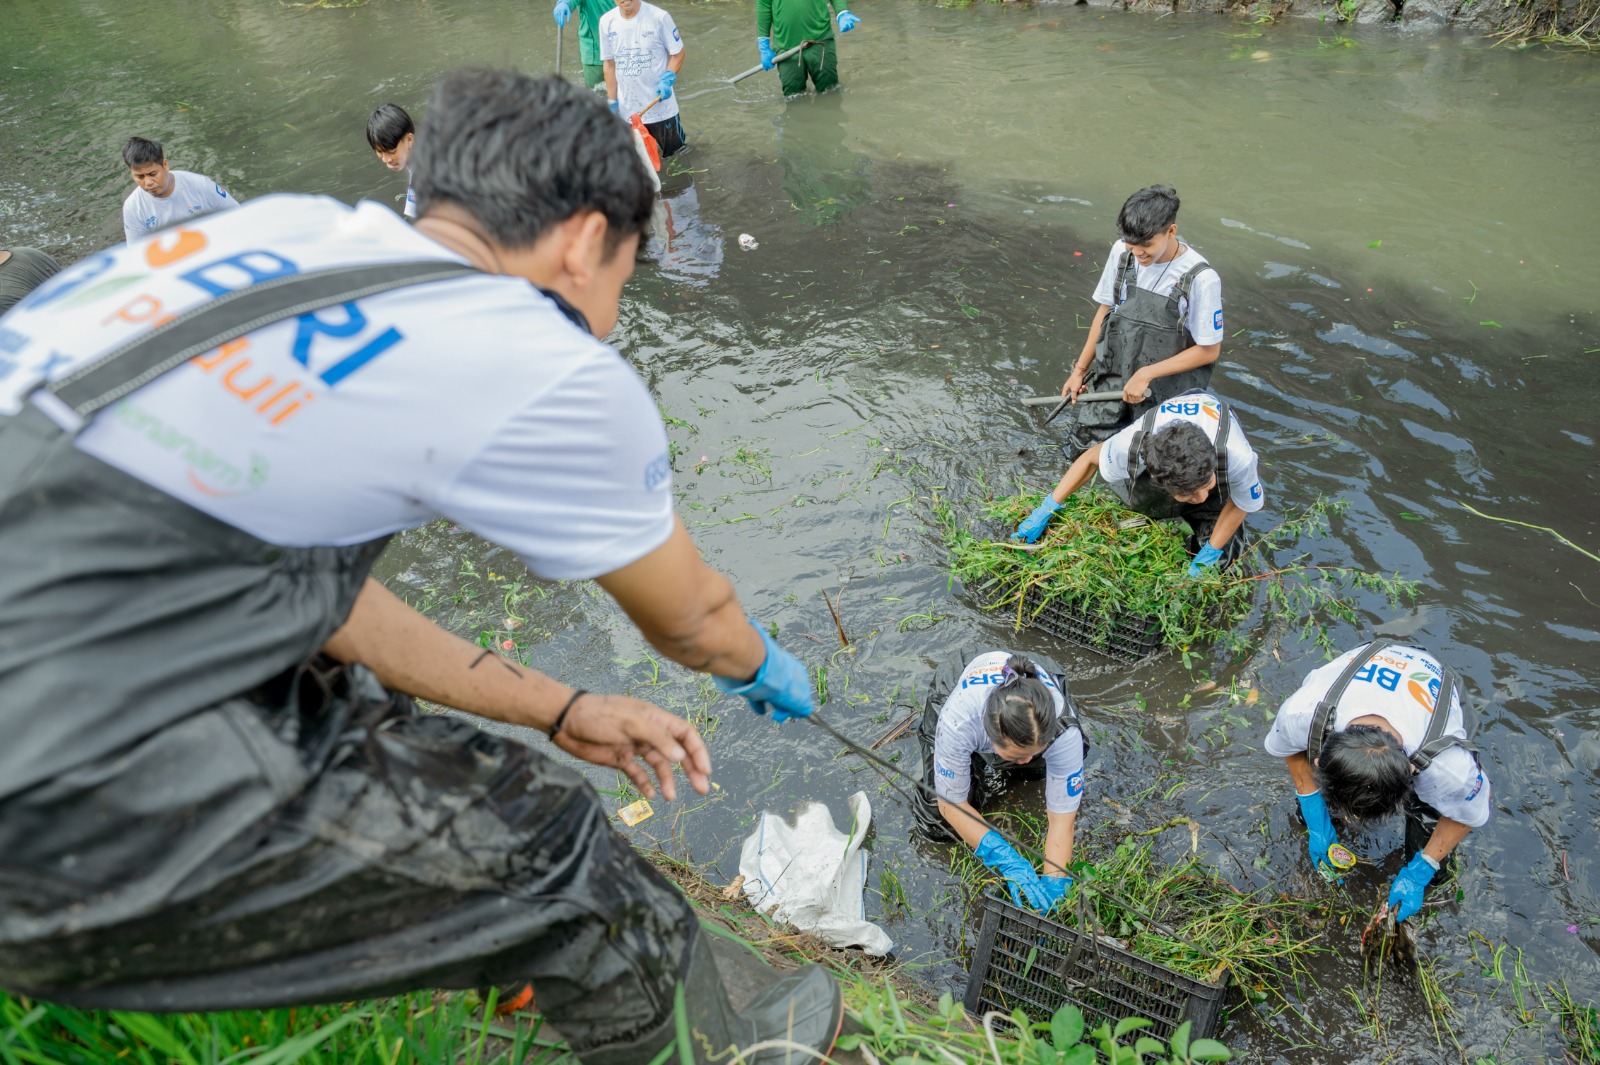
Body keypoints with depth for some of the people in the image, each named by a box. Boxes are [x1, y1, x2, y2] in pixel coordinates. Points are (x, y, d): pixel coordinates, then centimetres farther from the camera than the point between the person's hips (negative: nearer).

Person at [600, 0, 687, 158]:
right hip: (627, 111, 2)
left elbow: (677, 53, -5)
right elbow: (609, 64, 3)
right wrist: (612, 103, 4)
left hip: (660, 107, -2)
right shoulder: (607, 21, -5)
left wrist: (667, 80, -20)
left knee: (672, 151, 14)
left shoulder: (659, 17, -15)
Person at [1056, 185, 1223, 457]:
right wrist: (1080, 369, 9)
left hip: (1163, 393, -4)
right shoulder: (1122, 252, -7)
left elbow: (1208, 351, -13)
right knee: (1080, 450, 5)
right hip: (1112, 376, 4)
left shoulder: (1201, 279, -21)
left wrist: (1146, 374, -17)